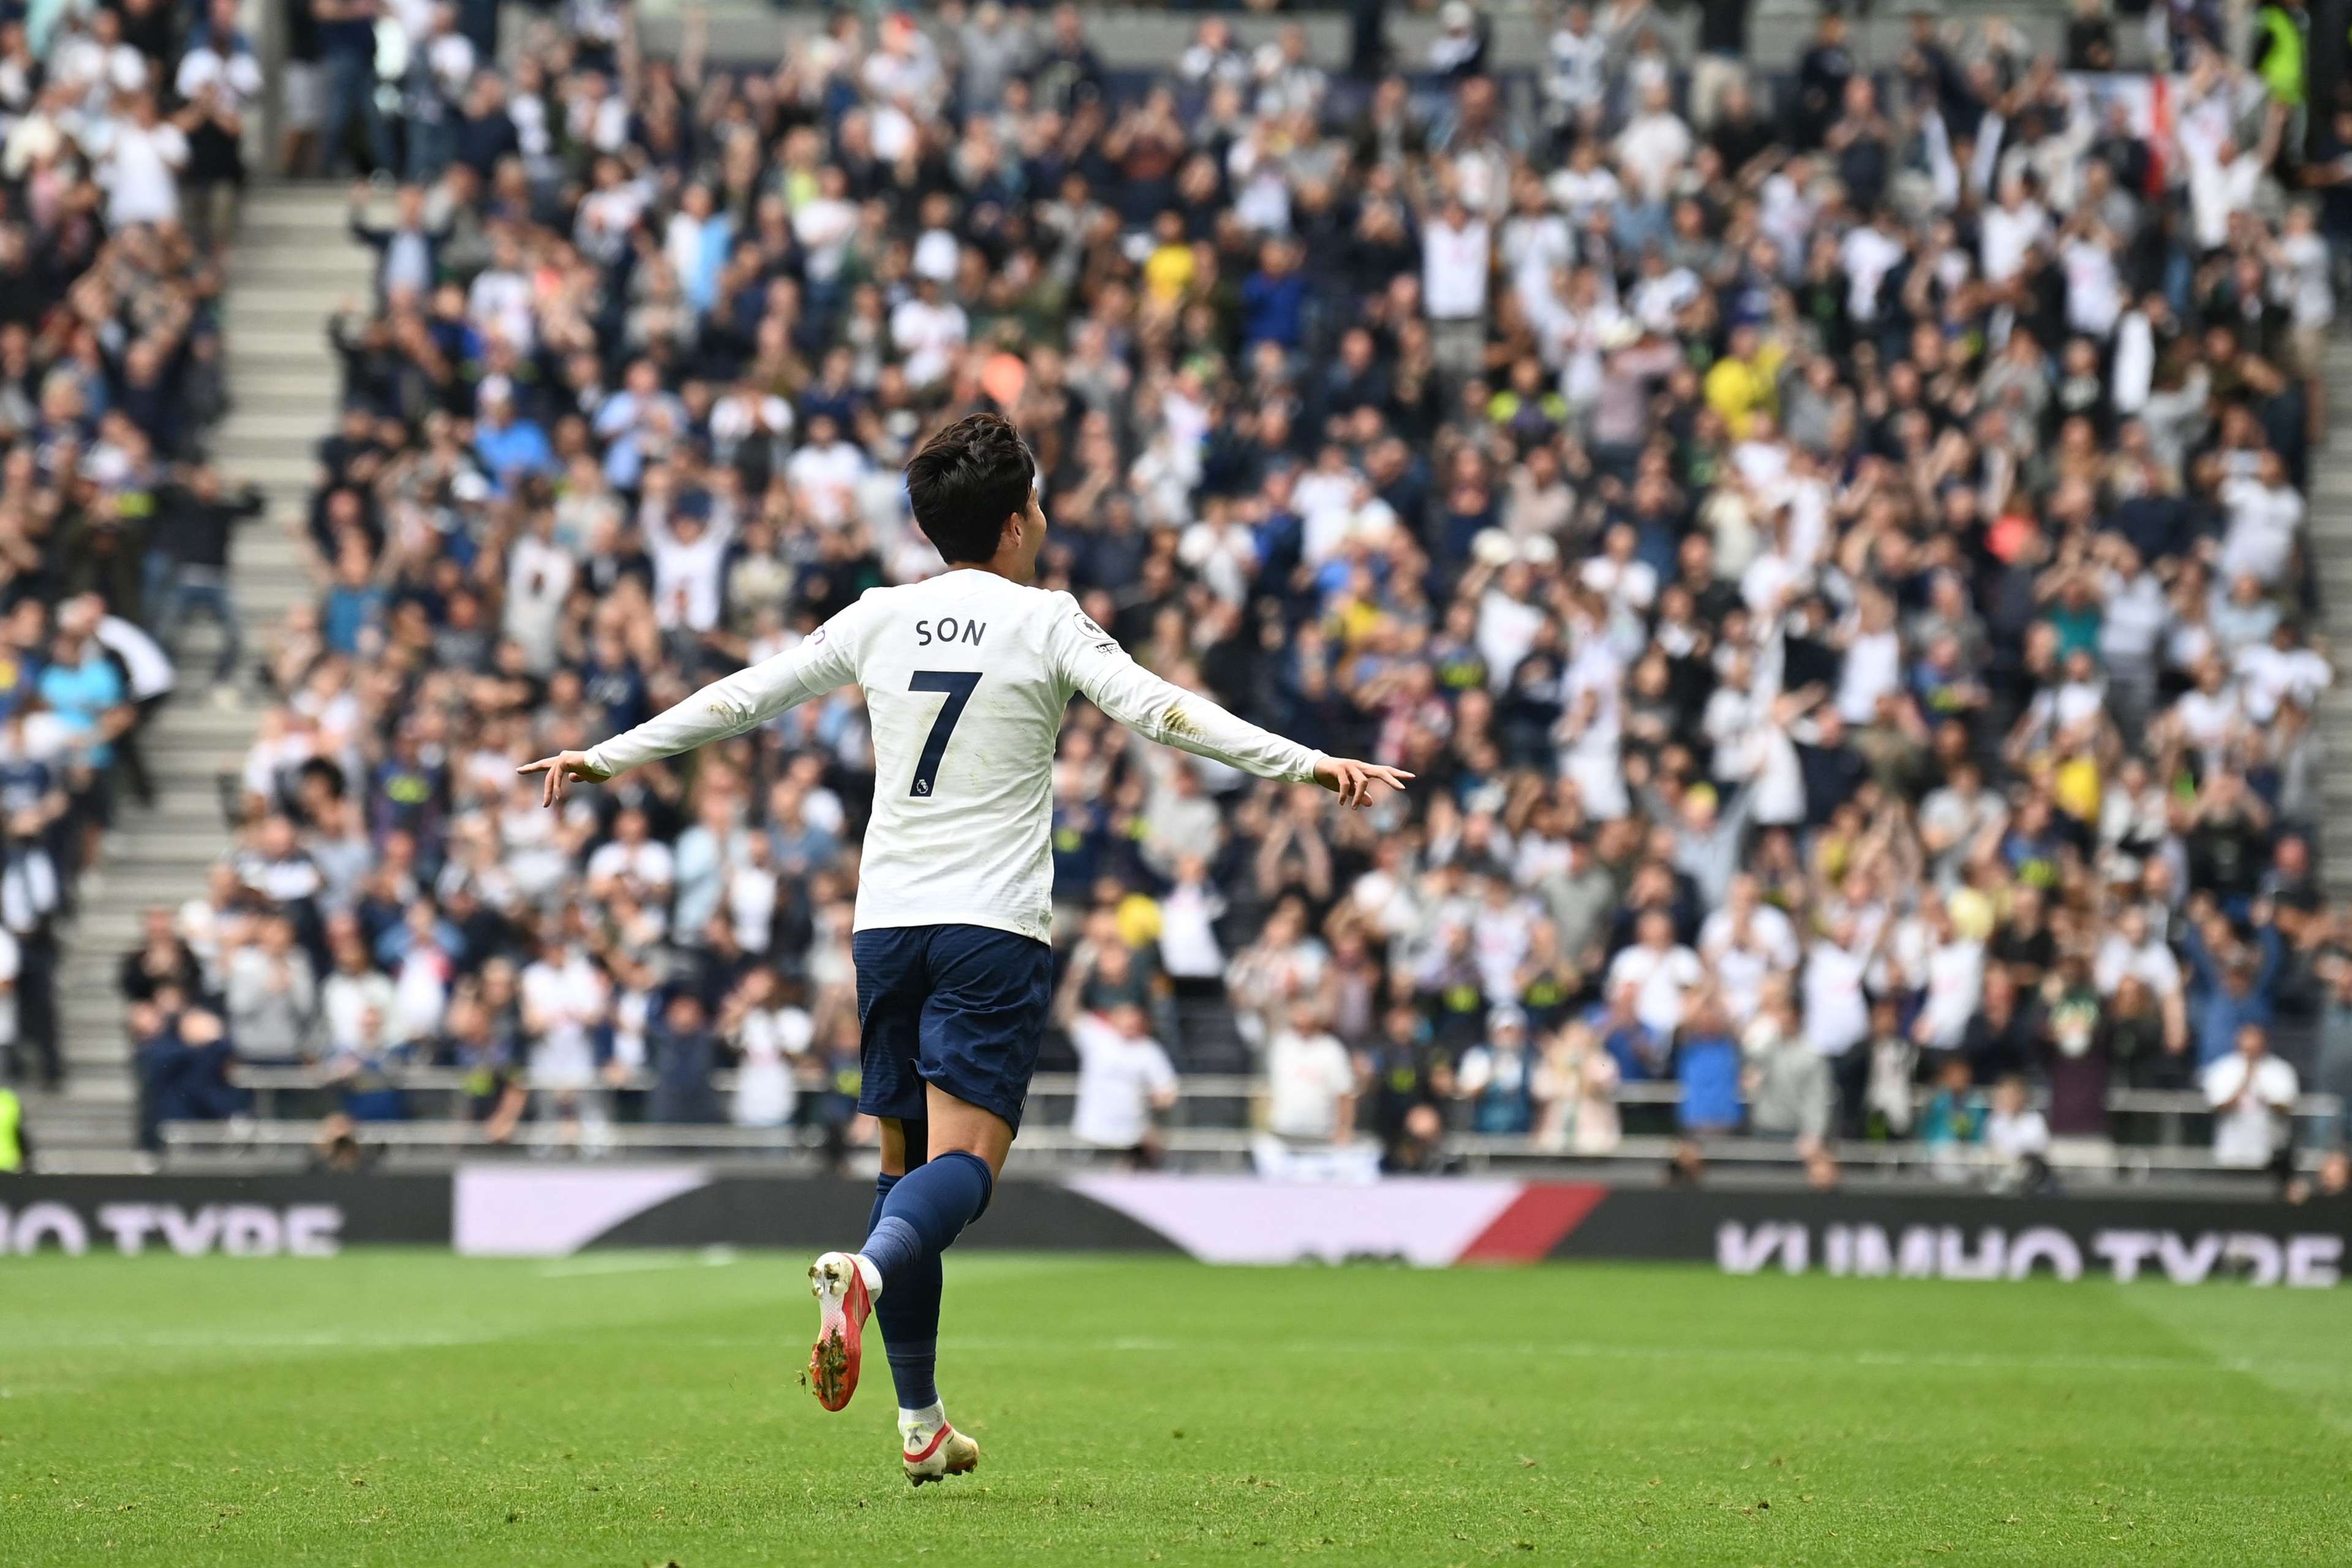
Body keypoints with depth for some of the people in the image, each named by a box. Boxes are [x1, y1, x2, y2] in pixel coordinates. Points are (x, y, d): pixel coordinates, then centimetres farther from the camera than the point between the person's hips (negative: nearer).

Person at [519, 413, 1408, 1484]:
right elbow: (1156, 710, -12)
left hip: (886, 923, 4)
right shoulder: (1042, 620, -2)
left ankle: (920, 1424, 11)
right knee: (963, 1162, -11)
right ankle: (865, 1271, -43)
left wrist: (607, 756, 26)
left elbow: (739, 699, 14)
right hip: (993, 925, -4)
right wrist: (1306, 764, -15)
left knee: (907, 1160, 11)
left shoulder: (880, 619, 10)